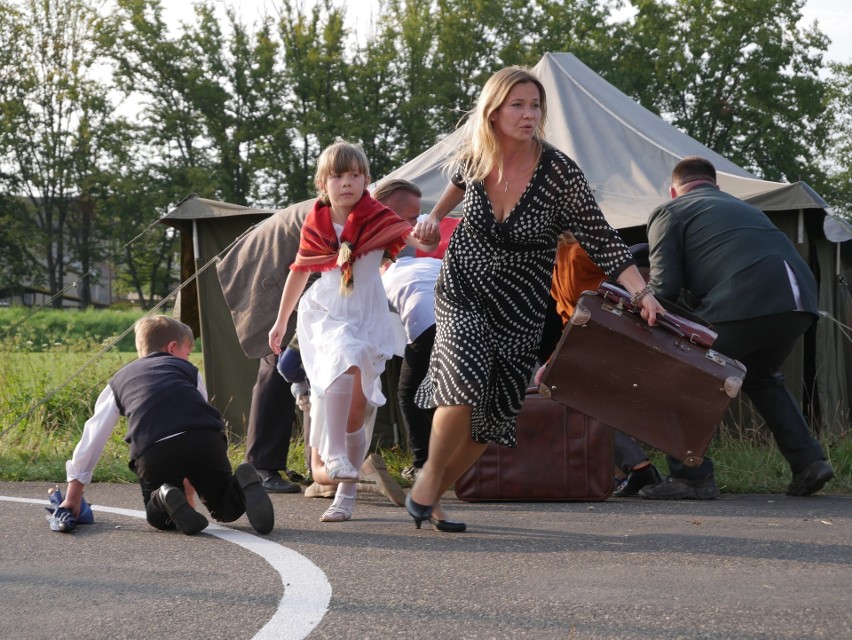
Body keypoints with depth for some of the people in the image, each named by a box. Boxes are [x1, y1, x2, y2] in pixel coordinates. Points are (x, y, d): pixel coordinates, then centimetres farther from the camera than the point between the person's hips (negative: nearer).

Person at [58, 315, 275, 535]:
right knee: (226, 509, 21)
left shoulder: (119, 380, 33)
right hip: (205, 440, 0)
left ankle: (166, 500, -10)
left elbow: (93, 436, 32)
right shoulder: (188, 369, 32)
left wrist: (73, 496, 36)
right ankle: (243, 484, -12)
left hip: (153, 451, 0)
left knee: (161, 518, 24)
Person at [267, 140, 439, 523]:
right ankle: (327, 457, -32)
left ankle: (346, 494, 13)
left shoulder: (378, 219, -4)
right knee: (346, 362, -32)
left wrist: (423, 239, -47)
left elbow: (410, 236, -21)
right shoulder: (315, 225, 3)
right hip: (325, 314, 0)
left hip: (368, 316, 0)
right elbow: (299, 273, 15)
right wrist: (281, 322, 22)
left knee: (359, 401, 1)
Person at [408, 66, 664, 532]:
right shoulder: (473, 157, -11)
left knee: (491, 416, 1)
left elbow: (600, 239, -20)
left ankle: (432, 494, 21)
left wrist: (640, 293, -29)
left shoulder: (558, 171, -20)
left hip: (520, 305, 0)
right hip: (463, 288, 0)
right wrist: (436, 216, 19)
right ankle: (429, 476, 0)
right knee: (465, 386, -23)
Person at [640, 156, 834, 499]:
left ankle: (692, 476, 2)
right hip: (800, 299, 7)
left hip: (742, 301, -7)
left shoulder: (668, 213, 16)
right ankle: (808, 461, 22)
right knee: (761, 377, 30)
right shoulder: (745, 208, 37)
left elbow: (664, 287, 5)